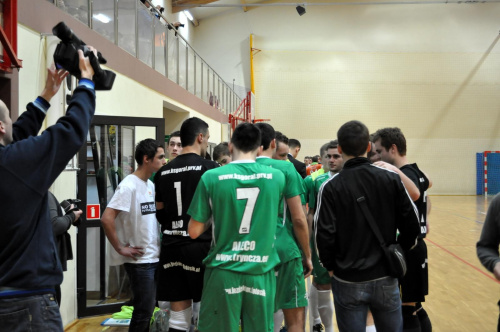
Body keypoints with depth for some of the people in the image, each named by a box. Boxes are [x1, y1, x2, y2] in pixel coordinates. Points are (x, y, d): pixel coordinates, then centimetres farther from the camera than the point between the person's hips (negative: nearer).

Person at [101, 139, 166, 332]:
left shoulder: (151, 185, 9)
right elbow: (107, 219, -23)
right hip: (139, 260, -8)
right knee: (144, 311, -1)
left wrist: (158, 246, 11)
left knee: (148, 309, 15)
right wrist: (120, 248, -18)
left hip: (154, 257, 8)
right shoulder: (129, 186, -16)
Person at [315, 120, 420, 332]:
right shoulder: (391, 178, -3)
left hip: (348, 282, -2)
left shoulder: (331, 186, -10)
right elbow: (412, 225, -2)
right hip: (385, 278, 2)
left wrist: (330, 266, 3)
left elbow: (324, 234, -14)